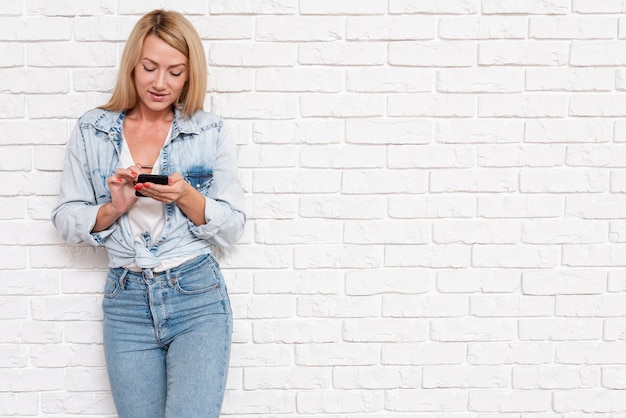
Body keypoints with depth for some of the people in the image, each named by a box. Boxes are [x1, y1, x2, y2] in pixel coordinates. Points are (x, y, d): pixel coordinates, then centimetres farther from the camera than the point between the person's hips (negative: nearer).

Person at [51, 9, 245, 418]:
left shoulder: (210, 131, 0)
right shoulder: (92, 130, 4)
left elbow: (232, 227, 0)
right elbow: (67, 220, 5)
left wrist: (185, 196, -17)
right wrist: (113, 208, -14)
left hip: (197, 296, -2)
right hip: (126, 300, 2)